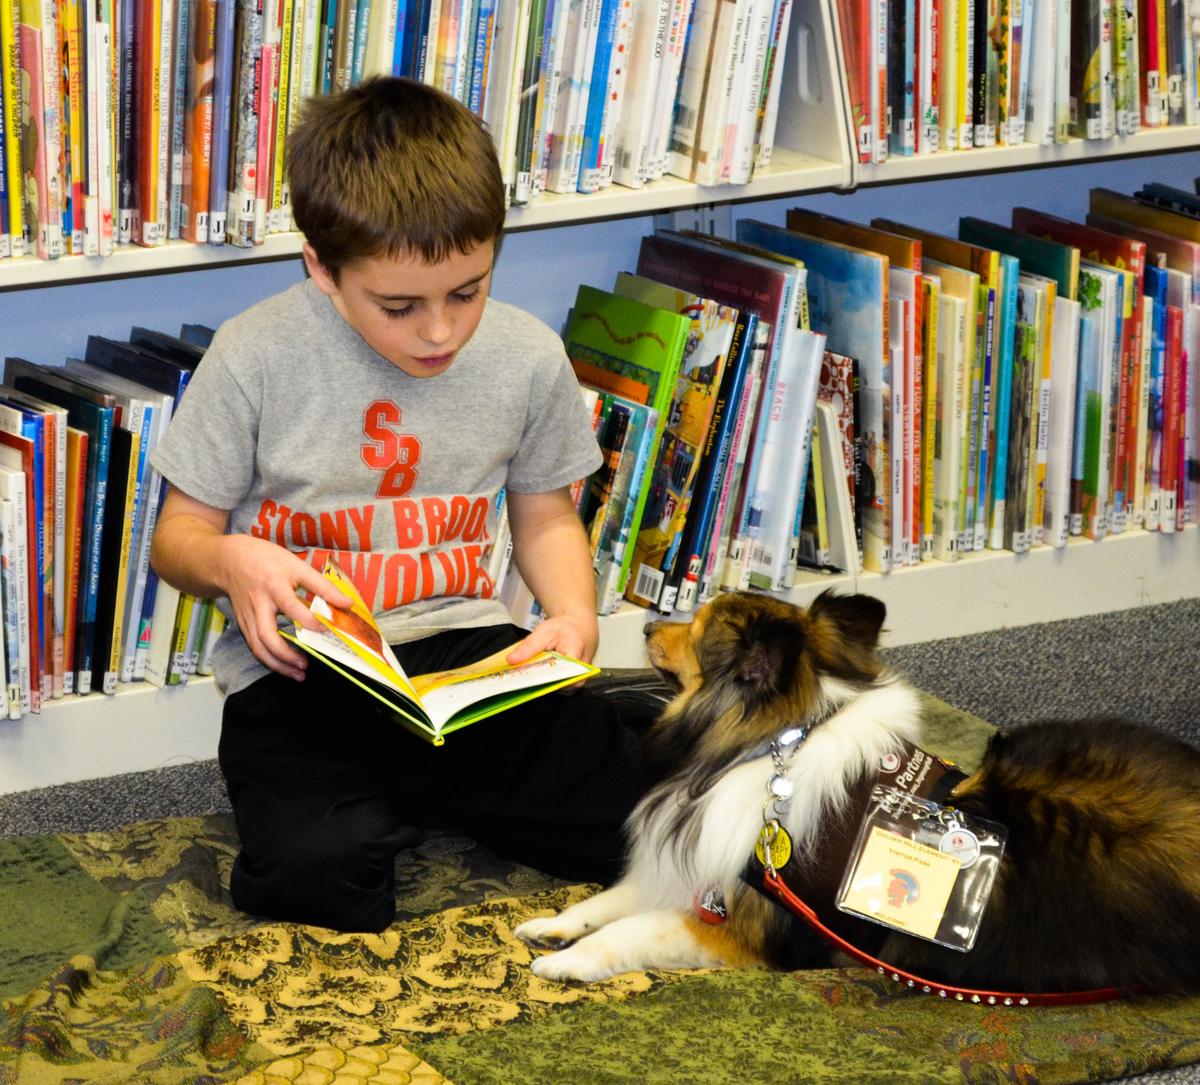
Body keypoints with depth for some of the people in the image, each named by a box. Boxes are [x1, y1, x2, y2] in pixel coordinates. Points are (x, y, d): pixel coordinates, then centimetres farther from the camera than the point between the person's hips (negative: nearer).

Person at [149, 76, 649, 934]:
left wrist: (575, 614, -6)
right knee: (315, 870, -31)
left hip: (467, 643, 3)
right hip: (301, 671, -3)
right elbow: (180, 533, 1)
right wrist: (227, 560, -24)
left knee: (625, 809, -17)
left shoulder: (528, 357, 0)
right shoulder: (256, 359, -9)